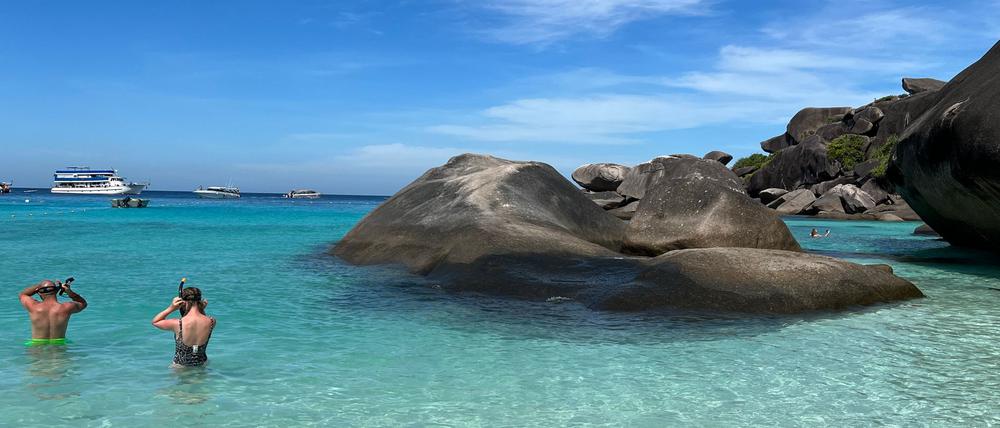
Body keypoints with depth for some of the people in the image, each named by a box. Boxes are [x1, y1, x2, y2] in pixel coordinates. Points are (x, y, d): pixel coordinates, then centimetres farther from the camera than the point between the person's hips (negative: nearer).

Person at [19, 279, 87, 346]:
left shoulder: (34, 307, -11)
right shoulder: (66, 308, -12)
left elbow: (22, 295, 14)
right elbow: (83, 303, 12)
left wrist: (41, 284, 4)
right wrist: (69, 292, -3)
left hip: (37, 345, 0)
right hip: (59, 345, 0)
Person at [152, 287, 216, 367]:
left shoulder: (178, 324, -24)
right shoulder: (211, 322, -16)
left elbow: (155, 322, -4)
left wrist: (171, 308, -13)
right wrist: (202, 310, -2)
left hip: (180, 366, -2)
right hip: (202, 365, 2)